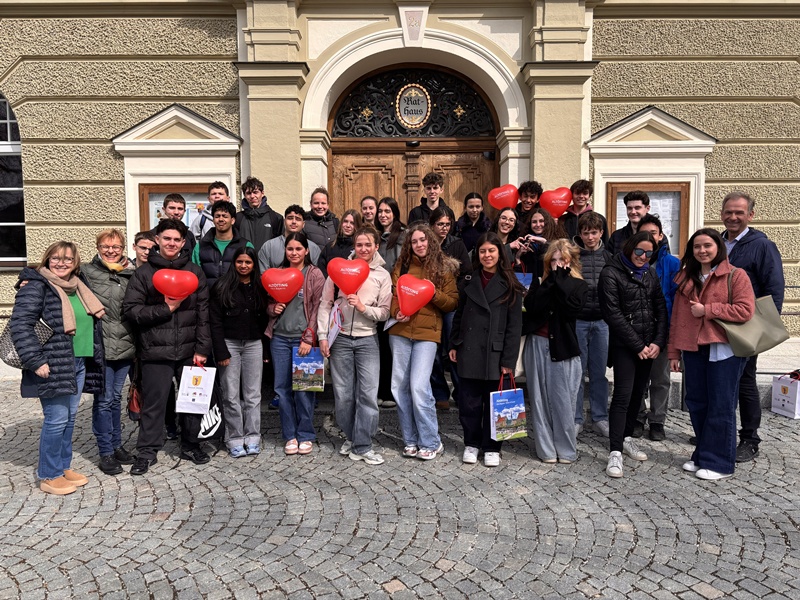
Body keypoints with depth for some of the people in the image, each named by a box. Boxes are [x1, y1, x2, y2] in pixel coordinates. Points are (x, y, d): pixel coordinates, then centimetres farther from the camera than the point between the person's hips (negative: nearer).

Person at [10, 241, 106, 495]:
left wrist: (93, 357, 14)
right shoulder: (36, 287, -9)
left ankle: (64, 467, 27)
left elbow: (89, 321, 26)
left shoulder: (78, 286, 14)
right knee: (57, 419, -3)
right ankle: (48, 476, 11)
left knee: (69, 418, 14)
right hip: (53, 366, -7)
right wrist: (36, 361, -21)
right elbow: (20, 324, -17)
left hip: (79, 364, 8)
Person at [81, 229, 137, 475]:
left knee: (116, 398, 15)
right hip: (101, 347, -4)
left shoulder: (130, 274, 9)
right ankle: (106, 452, 13)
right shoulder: (87, 273, -2)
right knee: (104, 400, 1)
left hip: (125, 346, 4)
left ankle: (117, 445, 27)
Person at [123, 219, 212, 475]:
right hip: (156, 351, -2)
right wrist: (165, 309, -13)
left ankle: (190, 445, 29)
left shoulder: (195, 272, 7)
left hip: (189, 351, 2)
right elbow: (131, 309, -4)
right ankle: (147, 451, 19)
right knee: (154, 403, 4)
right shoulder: (144, 273, 3)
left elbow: (204, 313, 3)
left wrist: (202, 349, -4)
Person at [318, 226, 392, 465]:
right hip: (340, 338, 0)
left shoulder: (383, 275, 4)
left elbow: (384, 312, 2)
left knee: (368, 393, -4)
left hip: (367, 340, 0)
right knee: (343, 394, 6)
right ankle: (351, 437, 26)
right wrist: (323, 335, -3)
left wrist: (363, 307, -14)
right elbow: (325, 304, 3)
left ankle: (362, 446, 5)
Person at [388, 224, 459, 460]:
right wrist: (396, 312, -10)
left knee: (419, 386, -11)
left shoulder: (443, 267, 5)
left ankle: (431, 442, 5)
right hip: (400, 330, 4)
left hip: (427, 332, -3)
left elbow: (453, 302, 4)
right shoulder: (402, 265, 11)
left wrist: (434, 293, -13)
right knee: (400, 386, 5)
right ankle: (411, 440, 19)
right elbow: (391, 292, 9)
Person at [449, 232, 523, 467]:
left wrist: (508, 360, -10)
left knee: (493, 402, 6)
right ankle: (471, 444, 23)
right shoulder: (469, 281, 9)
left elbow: (514, 326, -5)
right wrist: (454, 345, 6)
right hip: (469, 352, 3)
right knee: (469, 401, 6)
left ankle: (491, 447, 21)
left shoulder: (510, 286, -2)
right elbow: (459, 315, 13)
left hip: (495, 353, -2)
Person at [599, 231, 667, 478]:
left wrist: (658, 342, -3)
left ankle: (626, 438, 27)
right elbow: (612, 313, -12)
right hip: (624, 344, -6)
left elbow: (660, 309, 10)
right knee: (623, 395, -10)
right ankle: (615, 452, -7)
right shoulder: (611, 273, -7)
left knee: (638, 392, 12)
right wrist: (637, 345, -12)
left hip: (649, 345, 6)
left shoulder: (650, 273, 12)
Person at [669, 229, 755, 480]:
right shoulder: (686, 278, 12)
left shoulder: (736, 275, -4)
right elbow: (677, 316, 11)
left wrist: (706, 310, -14)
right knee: (696, 403, 11)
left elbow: (745, 310, -15)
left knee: (720, 407, 1)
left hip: (724, 350, -5)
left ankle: (719, 462, 13)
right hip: (693, 349, 5)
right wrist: (674, 352, 9)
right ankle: (702, 456, 25)